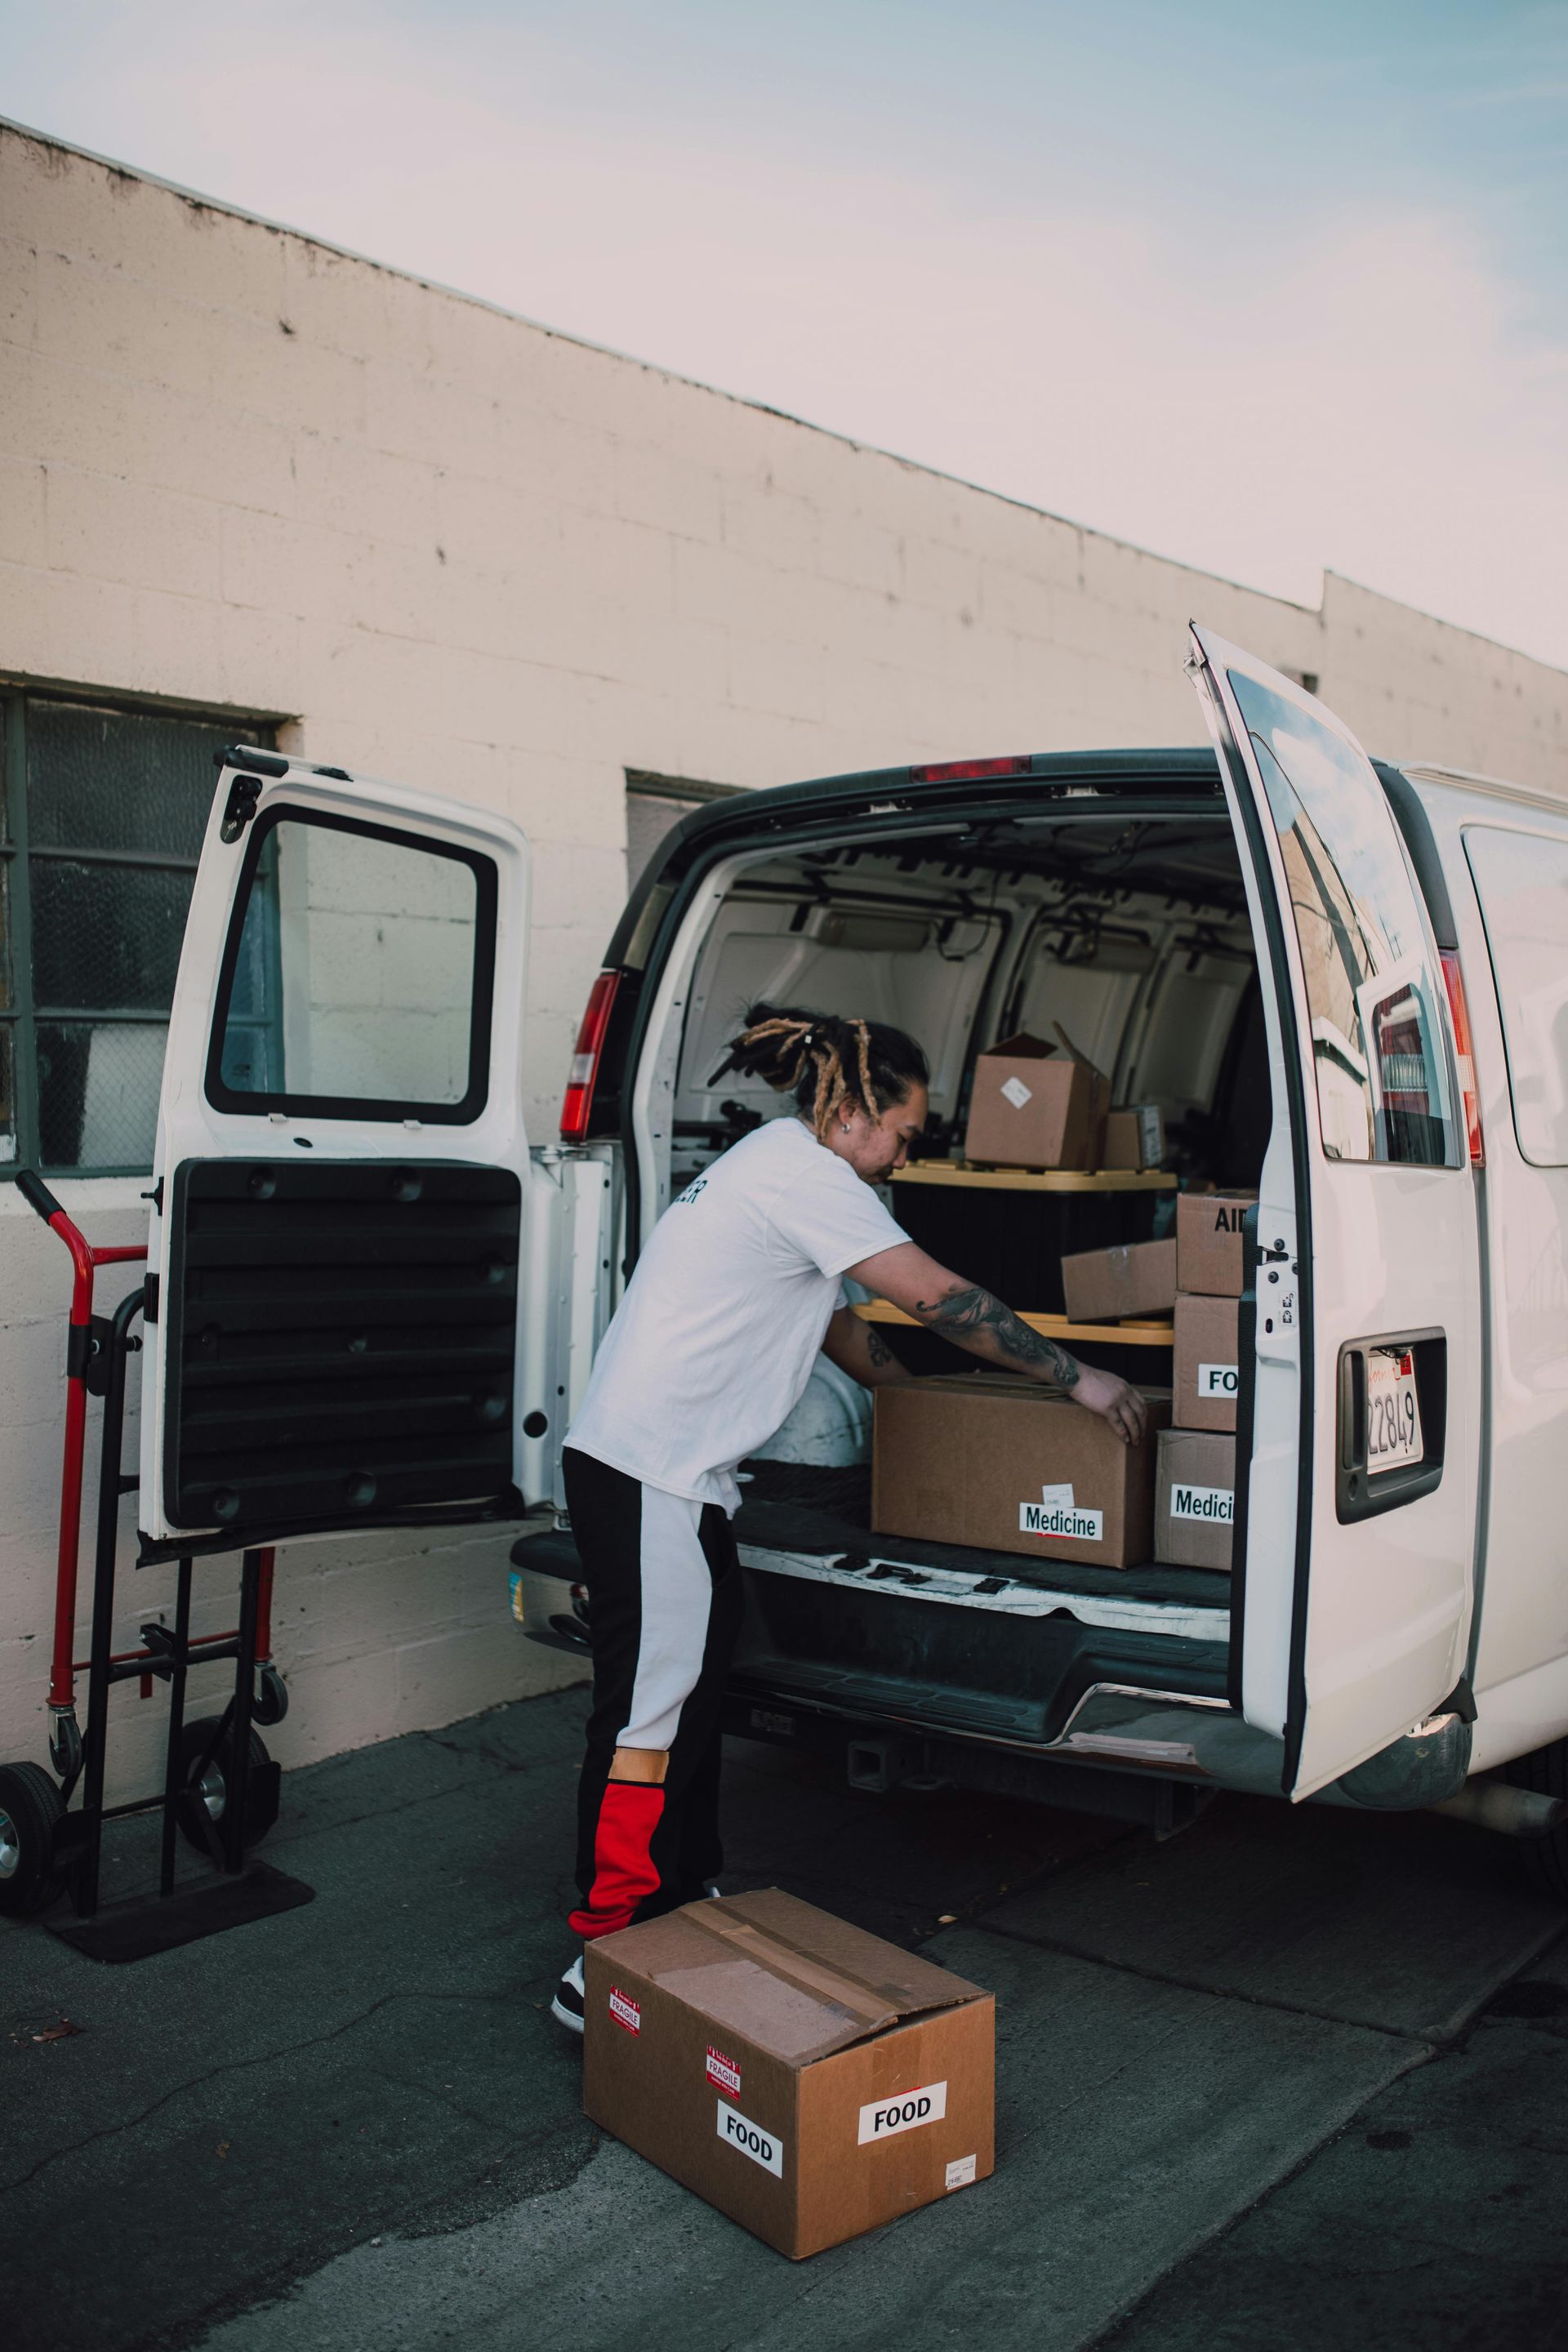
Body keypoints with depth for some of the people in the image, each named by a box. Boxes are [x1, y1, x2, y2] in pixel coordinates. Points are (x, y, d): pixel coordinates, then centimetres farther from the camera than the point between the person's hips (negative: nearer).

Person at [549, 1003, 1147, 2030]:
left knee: (691, 1692, 16)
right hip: (651, 1476, -11)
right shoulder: (800, 1170, -13)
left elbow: (838, 1325, 26)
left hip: (663, 1469, 11)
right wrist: (1074, 1376, -6)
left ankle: (684, 1906, 28)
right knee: (652, 1709, -6)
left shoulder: (776, 1166, 19)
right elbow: (939, 1297, -14)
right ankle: (603, 1965, 1)